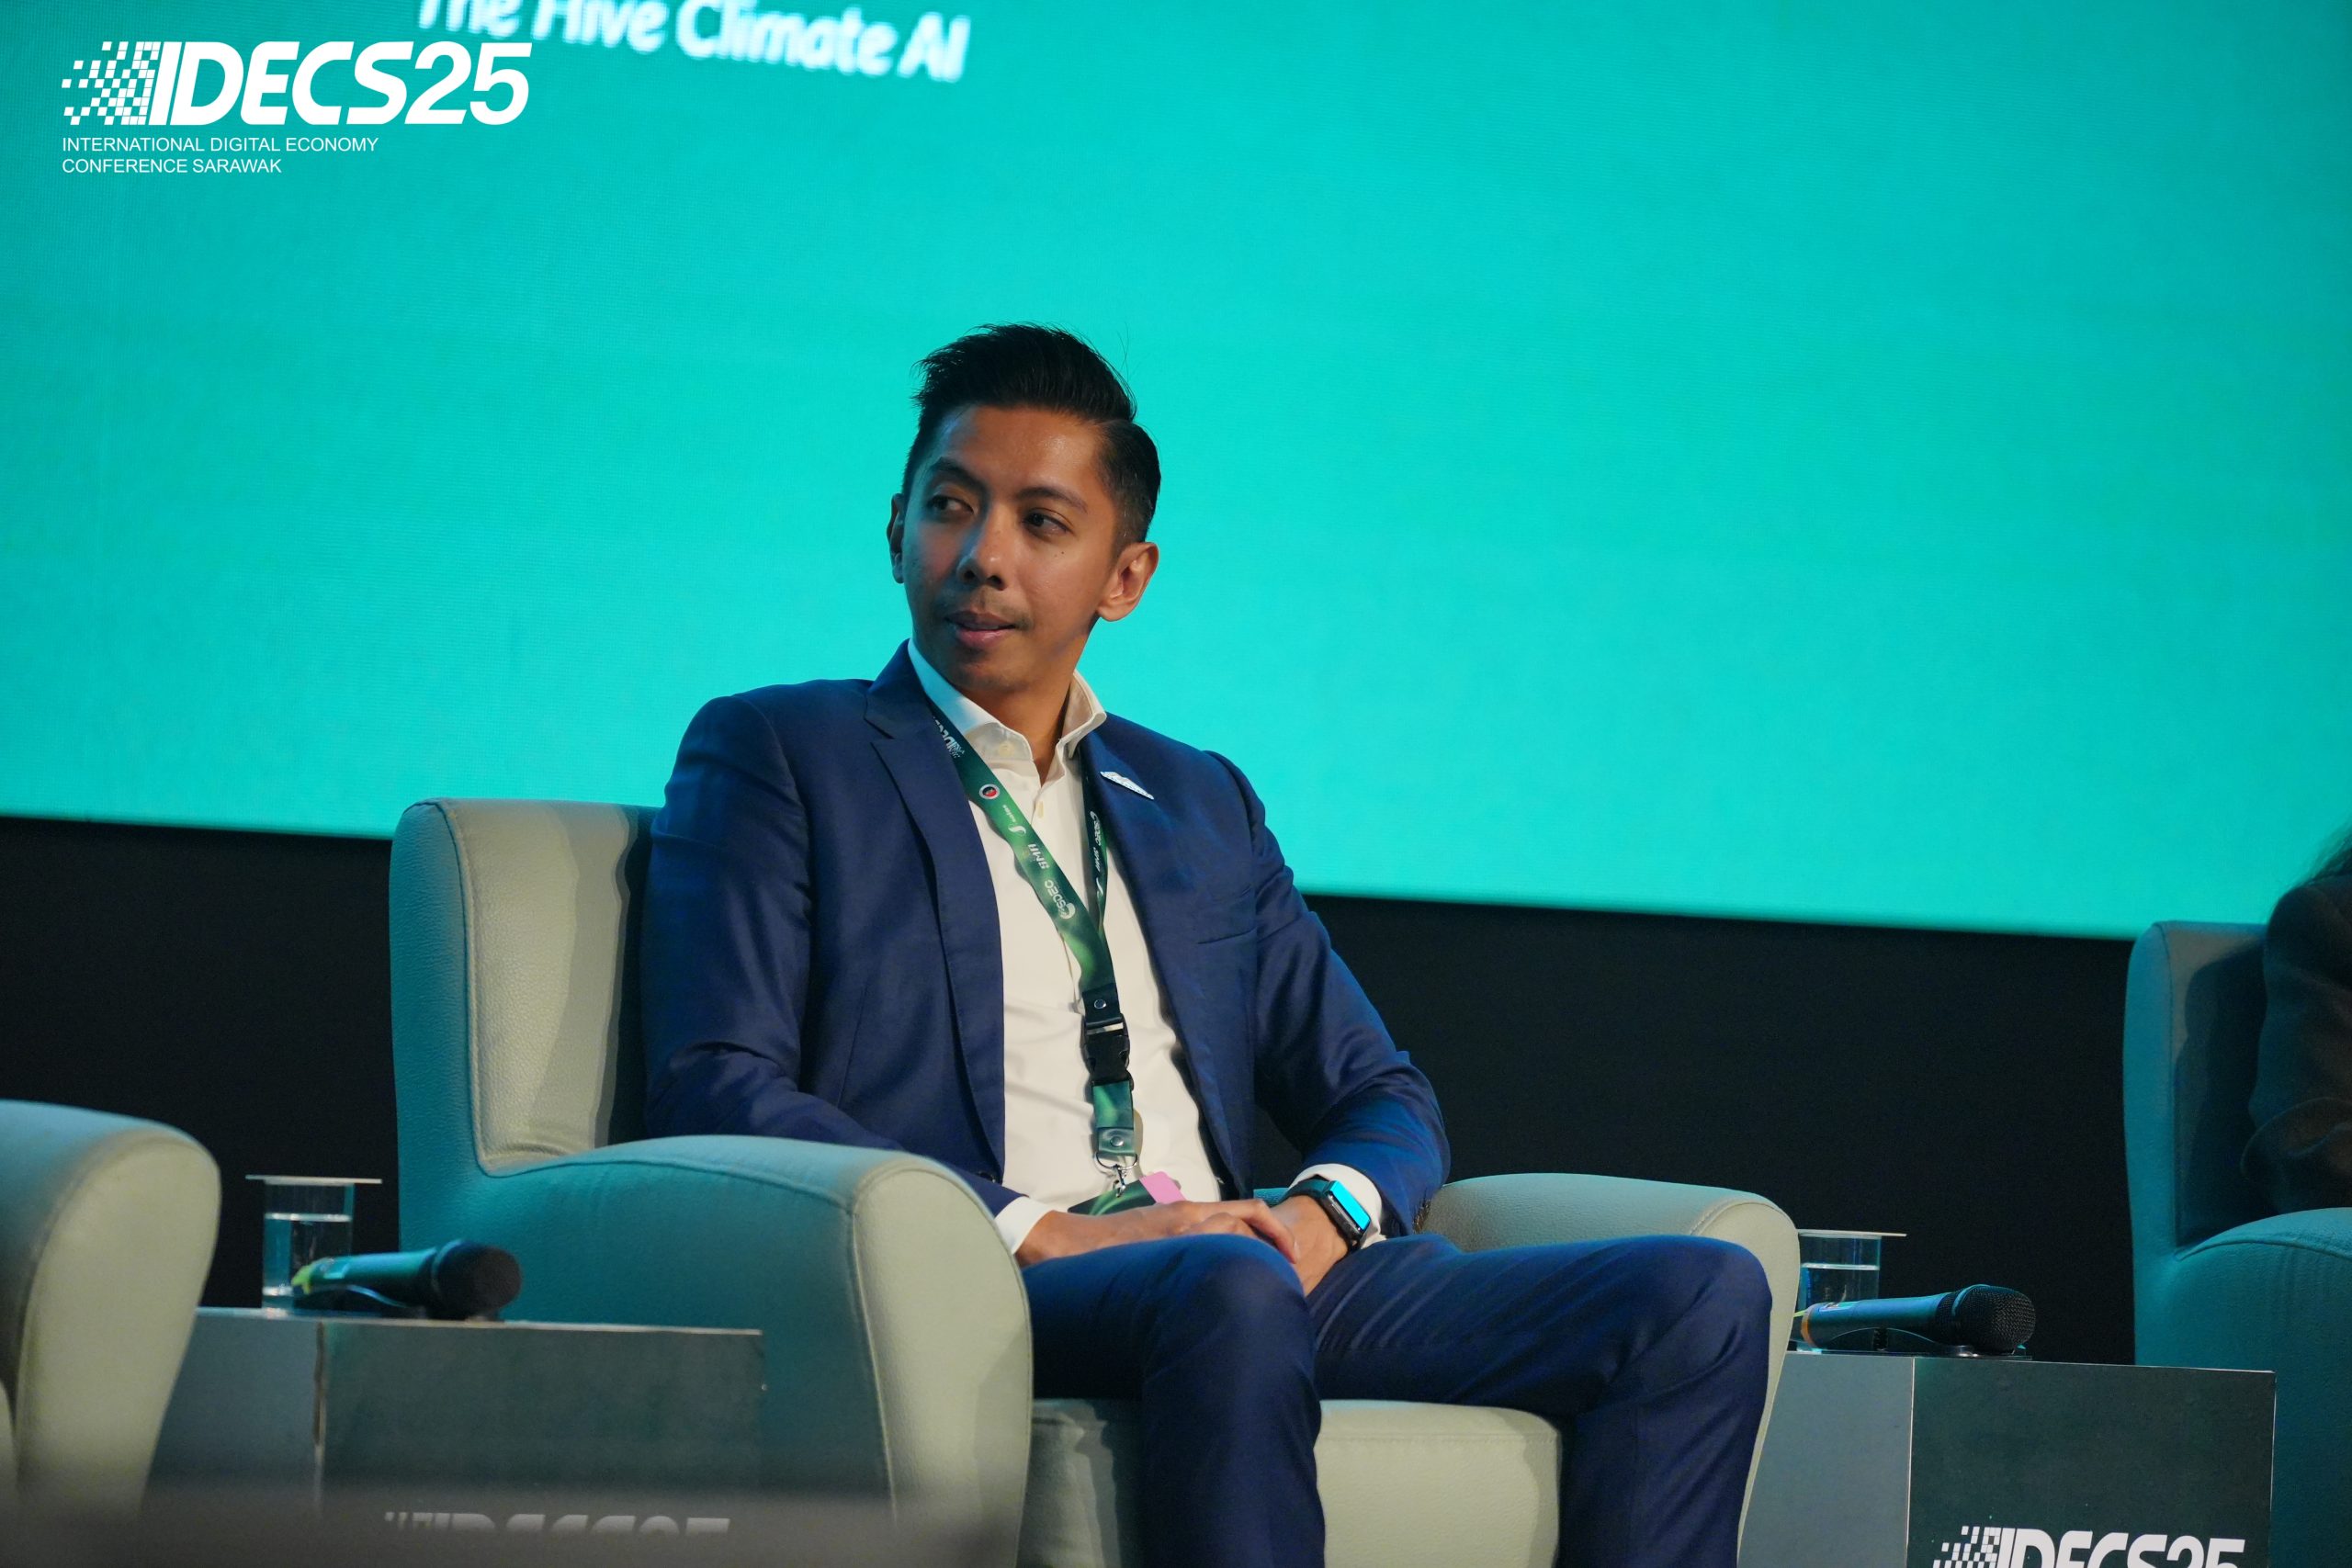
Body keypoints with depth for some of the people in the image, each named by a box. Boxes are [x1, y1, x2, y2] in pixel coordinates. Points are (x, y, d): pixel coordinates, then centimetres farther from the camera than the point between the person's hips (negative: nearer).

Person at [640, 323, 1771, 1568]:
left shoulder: (1203, 804, 28)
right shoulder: (775, 754, 12)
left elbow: (1381, 1096, 26)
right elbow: (712, 1091, -2)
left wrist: (1325, 1214, 0)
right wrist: (1036, 1231, -14)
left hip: (1263, 1265, 6)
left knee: (1704, 1298, -16)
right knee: (1226, 1292, -41)